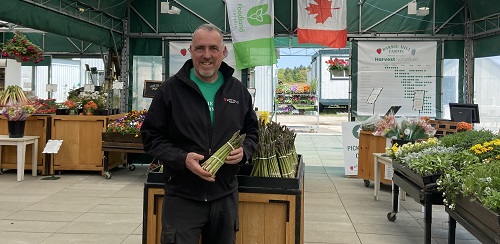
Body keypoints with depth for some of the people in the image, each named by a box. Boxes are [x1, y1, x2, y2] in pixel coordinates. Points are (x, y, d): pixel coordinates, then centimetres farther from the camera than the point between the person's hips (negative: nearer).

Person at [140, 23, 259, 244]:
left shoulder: (238, 90, 7)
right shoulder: (170, 89, -3)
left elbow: (252, 131, 16)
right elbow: (151, 136, -3)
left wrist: (244, 151, -7)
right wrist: (182, 159, -19)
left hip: (225, 196, 3)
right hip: (182, 197, -3)